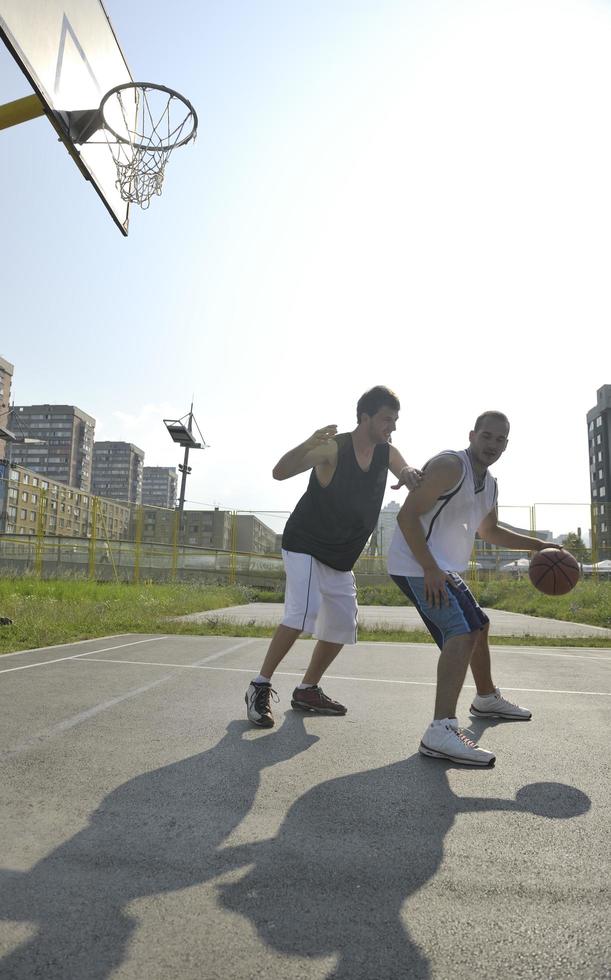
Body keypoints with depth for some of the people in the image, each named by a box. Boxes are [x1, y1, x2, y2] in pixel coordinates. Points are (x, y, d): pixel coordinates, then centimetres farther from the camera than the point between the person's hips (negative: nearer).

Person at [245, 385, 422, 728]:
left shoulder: (387, 453, 0)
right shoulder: (334, 447, -19)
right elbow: (280, 472, -26)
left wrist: (409, 473, -31)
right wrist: (308, 444, -45)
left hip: (340, 556, 7)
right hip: (305, 543, -7)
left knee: (343, 625, 10)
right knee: (303, 611, -24)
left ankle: (307, 690, 26)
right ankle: (261, 687, -9)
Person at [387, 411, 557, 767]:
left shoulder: (490, 484, 13)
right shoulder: (450, 466, -17)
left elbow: (490, 531, 29)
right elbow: (407, 515, -24)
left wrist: (538, 545, 21)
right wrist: (430, 569, -30)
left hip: (444, 568, 11)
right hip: (417, 566, -11)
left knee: (479, 626, 25)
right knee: (462, 632, -26)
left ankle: (487, 698, 48)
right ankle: (442, 731, -31)